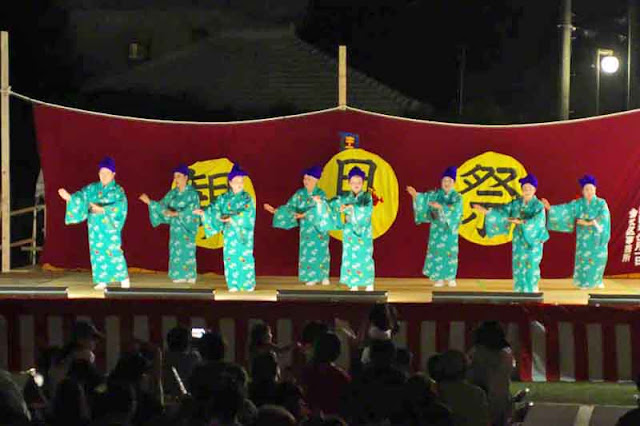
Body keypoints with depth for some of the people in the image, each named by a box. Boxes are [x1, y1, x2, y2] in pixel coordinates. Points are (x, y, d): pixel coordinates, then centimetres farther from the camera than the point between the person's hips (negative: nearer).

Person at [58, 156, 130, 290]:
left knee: (114, 251, -6)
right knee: (97, 252, 2)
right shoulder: (92, 188, 10)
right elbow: (80, 196, 0)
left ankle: (124, 278, 7)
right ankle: (102, 281, 8)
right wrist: (69, 198, -20)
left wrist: (102, 209, -26)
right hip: (95, 227, 4)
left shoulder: (118, 190, -2)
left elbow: (120, 205, -17)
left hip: (111, 226, -4)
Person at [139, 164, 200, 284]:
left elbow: (193, 210, -17)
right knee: (176, 250, 2)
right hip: (175, 226, 6)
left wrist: (177, 213, -25)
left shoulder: (192, 193, -7)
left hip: (187, 226, -6)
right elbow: (162, 205, 13)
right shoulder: (173, 193, 11)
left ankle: (190, 276, -3)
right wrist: (150, 202, 0)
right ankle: (179, 275, 5)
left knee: (187, 250, -7)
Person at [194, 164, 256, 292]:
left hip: (243, 232, -4)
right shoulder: (224, 198, 9)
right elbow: (215, 209, 7)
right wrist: (204, 213, -11)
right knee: (230, 257, 2)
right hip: (230, 232, 4)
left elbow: (246, 213, -17)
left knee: (245, 256, -5)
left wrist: (232, 218, -25)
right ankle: (233, 284, 9)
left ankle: (248, 284, 2)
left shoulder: (246, 198, -3)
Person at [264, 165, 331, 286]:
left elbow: (319, 209, -18)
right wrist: (275, 211, -7)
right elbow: (290, 207, 4)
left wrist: (304, 215, -27)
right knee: (307, 251, -2)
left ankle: (324, 276, 9)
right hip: (306, 228, 3)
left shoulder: (320, 194, -5)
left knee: (320, 251, -1)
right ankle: (311, 277, 3)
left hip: (319, 226, -3)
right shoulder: (300, 194, 5)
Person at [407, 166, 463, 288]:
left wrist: (440, 206, -30)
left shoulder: (457, 197, -3)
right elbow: (424, 198, -3)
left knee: (450, 252, 0)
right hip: (437, 228, 2)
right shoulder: (435, 194, 6)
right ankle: (439, 278, 3)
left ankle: (451, 278, 9)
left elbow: (455, 208, -21)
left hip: (450, 228, -2)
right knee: (436, 251, -2)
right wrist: (415, 195, -22)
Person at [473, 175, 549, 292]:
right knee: (518, 265, 4)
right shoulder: (516, 203, 6)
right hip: (519, 239, 4)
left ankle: (531, 290, 3)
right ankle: (519, 290, 11)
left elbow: (537, 221, -22)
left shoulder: (538, 205, -7)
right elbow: (503, 211, 5)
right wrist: (487, 212, -4)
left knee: (531, 265, -4)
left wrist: (521, 222, -33)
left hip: (532, 240, -4)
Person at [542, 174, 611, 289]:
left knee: (597, 257, 0)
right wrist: (550, 208, -17)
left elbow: (603, 218, -14)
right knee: (583, 258, -2)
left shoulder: (601, 203, -1)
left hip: (597, 236, -1)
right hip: (583, 236, 1)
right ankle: (584, 282, 6)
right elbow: (565, 209, -4)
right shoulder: (578, 204, 3)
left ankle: (597, 280, 16)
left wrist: (588, 223, -21)